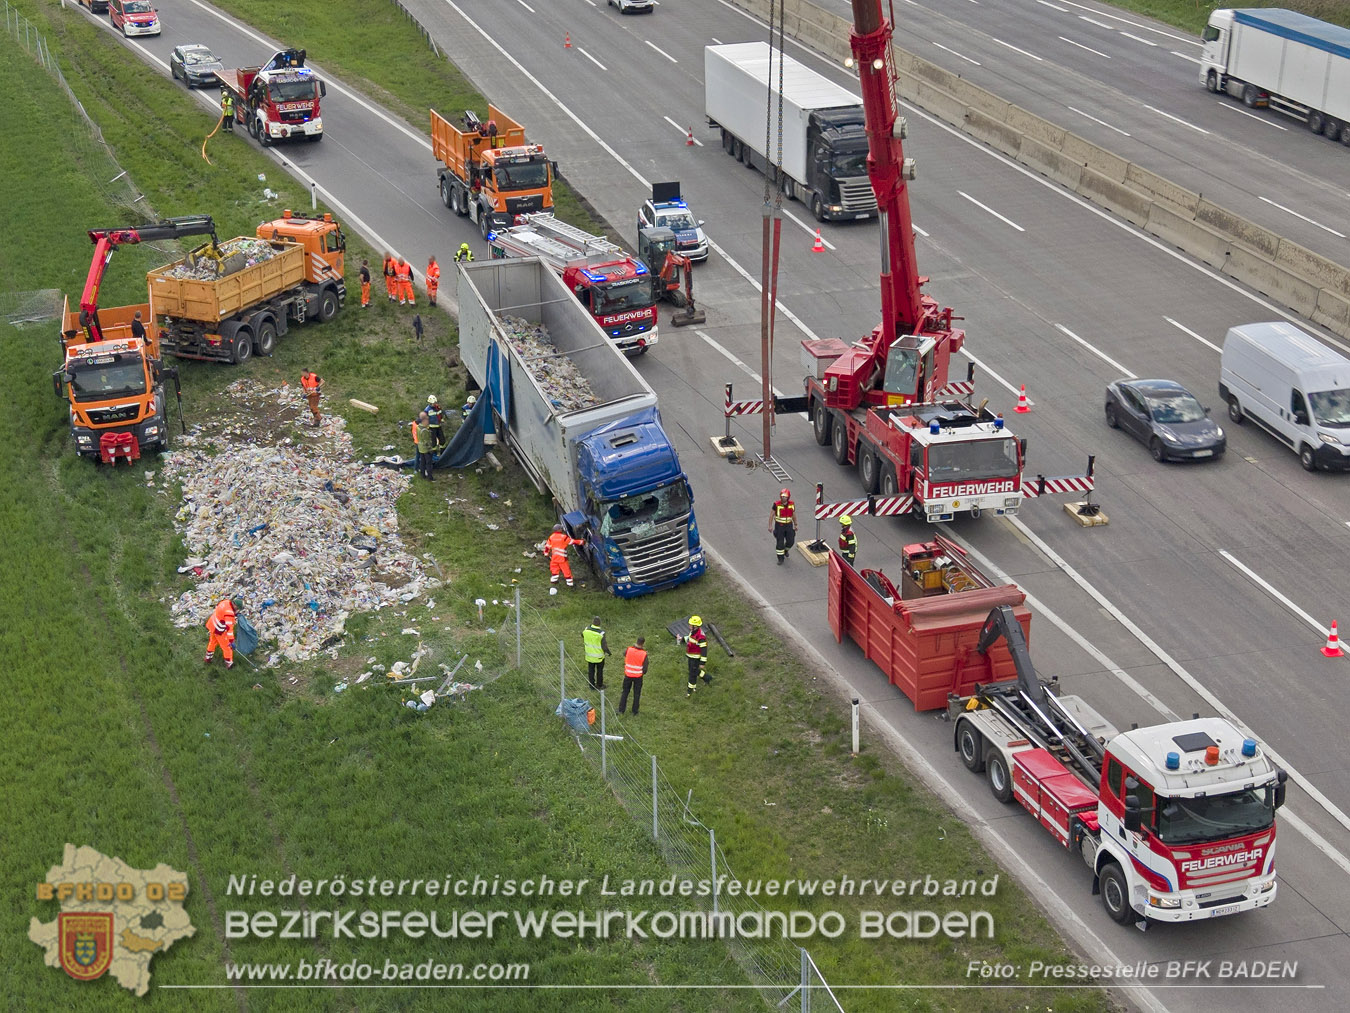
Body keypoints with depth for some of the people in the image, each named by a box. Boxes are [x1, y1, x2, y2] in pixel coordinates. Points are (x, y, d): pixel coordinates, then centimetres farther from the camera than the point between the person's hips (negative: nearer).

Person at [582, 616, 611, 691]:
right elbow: (604, 647, -24)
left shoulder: (586, 629, -16)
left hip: (589, 655, 3)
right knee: (599, 671, 18)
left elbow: (582, 635, 9)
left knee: (591, 670, 19)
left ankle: (592, 685, 31)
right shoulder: (601, 633, -28)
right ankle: (599, 685, 32)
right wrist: (608, 652, -3)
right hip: (599, 656, -3)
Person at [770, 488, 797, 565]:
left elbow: (794, 515, 6)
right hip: (779, 526, -3)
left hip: (789, 525, 3)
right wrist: (770, 526, -8)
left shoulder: (792, 504, -8)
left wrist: (795, 525, 13)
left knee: (790, 541, 5)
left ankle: (785, 550, 38)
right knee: (780, 542, -2)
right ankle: (781, 558, 14)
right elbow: (772, 515, -7)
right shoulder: (776, 504, -17)